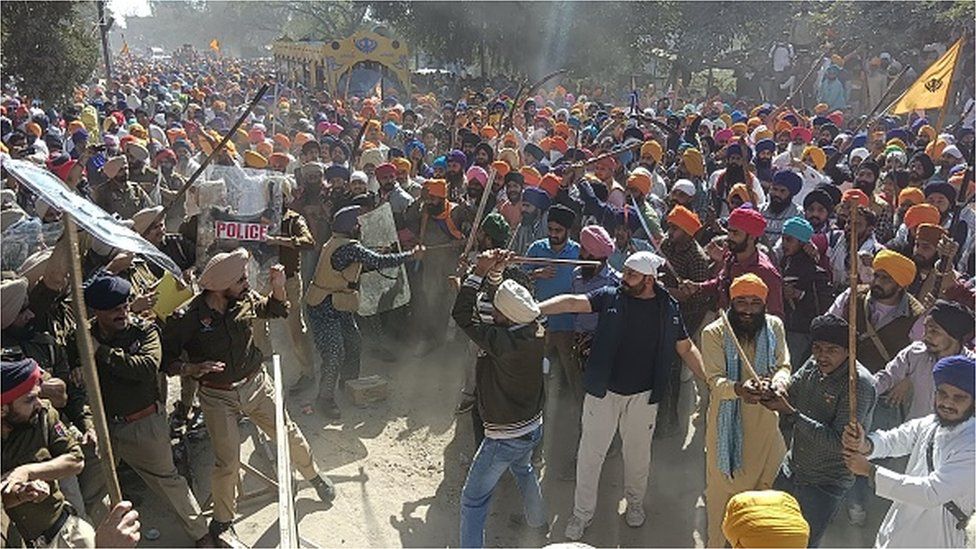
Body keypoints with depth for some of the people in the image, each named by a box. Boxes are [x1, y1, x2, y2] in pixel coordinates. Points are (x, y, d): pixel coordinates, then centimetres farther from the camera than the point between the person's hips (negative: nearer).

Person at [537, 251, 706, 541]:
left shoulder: (668, 307, -2)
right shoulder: (610, 296, -7)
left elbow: (686, 348, 5)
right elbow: (572, 302, -19)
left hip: (643, 396, 1)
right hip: (603, 391, -1)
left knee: (638, 452, 18)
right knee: (590, 453, 7)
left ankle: (635, 501, 44)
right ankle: (582, 512, 25)